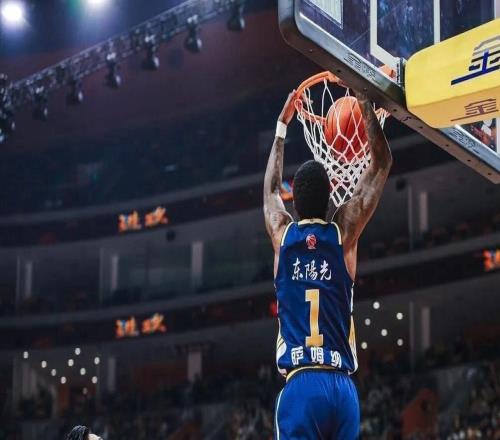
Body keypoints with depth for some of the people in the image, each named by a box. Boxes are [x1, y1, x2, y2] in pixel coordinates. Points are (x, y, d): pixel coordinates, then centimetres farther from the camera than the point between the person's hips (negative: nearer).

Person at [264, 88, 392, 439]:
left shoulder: (282, 234, 9)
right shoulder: (344, 232, 7)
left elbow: (271, 188, 33)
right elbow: (382, 164, 18)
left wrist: (282, 128, 44)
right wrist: (366, 106, 26)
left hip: (300, 385, -1)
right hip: (343, 387, 1)